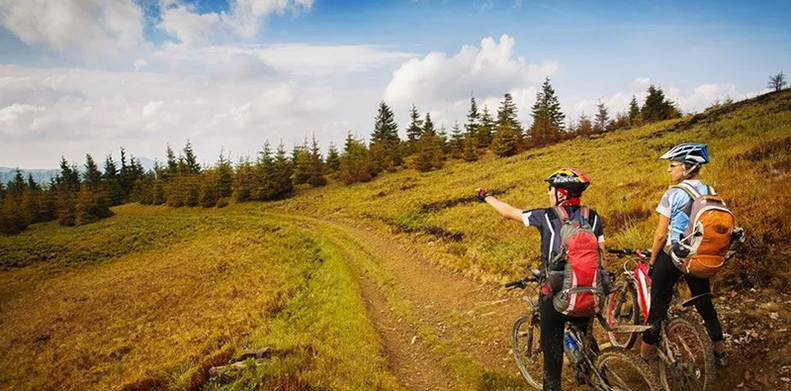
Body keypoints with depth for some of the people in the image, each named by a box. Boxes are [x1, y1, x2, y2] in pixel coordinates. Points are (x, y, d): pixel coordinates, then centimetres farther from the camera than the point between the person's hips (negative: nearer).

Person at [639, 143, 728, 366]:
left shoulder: (674, 194, -15)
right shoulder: (711, 193, 2)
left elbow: (661, 235, -14)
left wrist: (652, 262, -4)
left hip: (672, 255, -6)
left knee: (658, 305, 5)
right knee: (704, 303, 23)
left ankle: (645, 354, 16)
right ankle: (720, 352, 37)